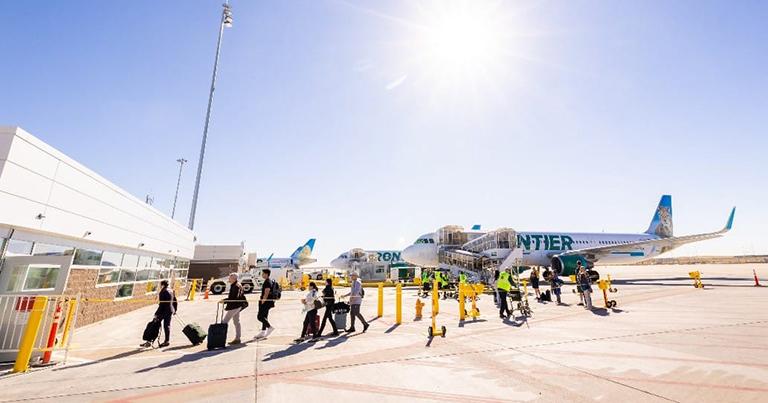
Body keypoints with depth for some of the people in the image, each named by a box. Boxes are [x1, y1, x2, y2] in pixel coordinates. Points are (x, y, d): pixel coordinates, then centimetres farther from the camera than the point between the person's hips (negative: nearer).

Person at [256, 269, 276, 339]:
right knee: (264, 317, 13)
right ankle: (263, 332, 18)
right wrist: (262, 300, 23)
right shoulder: (268, 281, 15)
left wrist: (262, 302, -20)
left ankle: (270, 327, -4)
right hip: (267, 302, 10)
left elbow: (266, 293, -22)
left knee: (259, 317, -7)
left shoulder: (267, 282, -17)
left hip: (266, 302, -10)